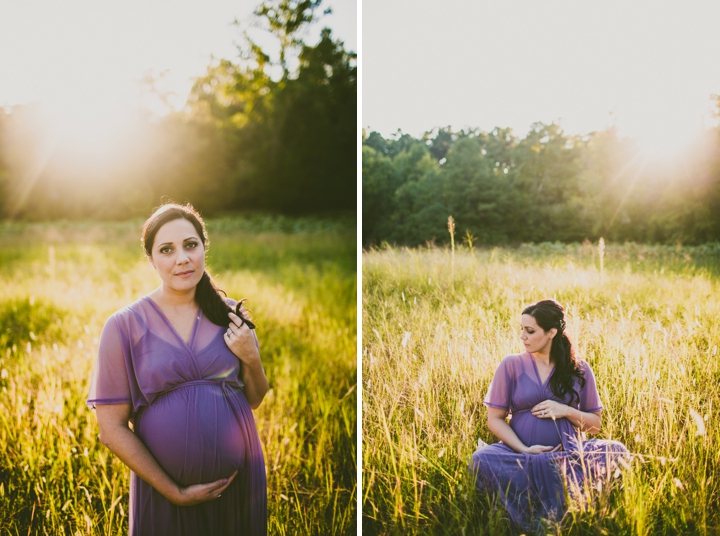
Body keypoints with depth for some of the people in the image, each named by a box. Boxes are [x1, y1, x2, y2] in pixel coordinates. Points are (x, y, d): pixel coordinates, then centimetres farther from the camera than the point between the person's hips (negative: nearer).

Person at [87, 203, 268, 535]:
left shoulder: (228, 314, 0)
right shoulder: (124, 326, -9)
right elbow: (112, 428, -9)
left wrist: (251, 358, -10)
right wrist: (175, 492, -12)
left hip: (241, 480, 3)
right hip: (165, 488, -3)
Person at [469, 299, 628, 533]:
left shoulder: (579, 369, 5)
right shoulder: (511, 365, 1)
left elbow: (595, 424, 10)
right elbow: (495, 419, 1)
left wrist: (567, 411, -10)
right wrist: (524, 450, -14)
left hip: (567, 452, 1)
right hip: (520, 452, -1)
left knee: (615, 451, -28)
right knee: (481, 459, -32)